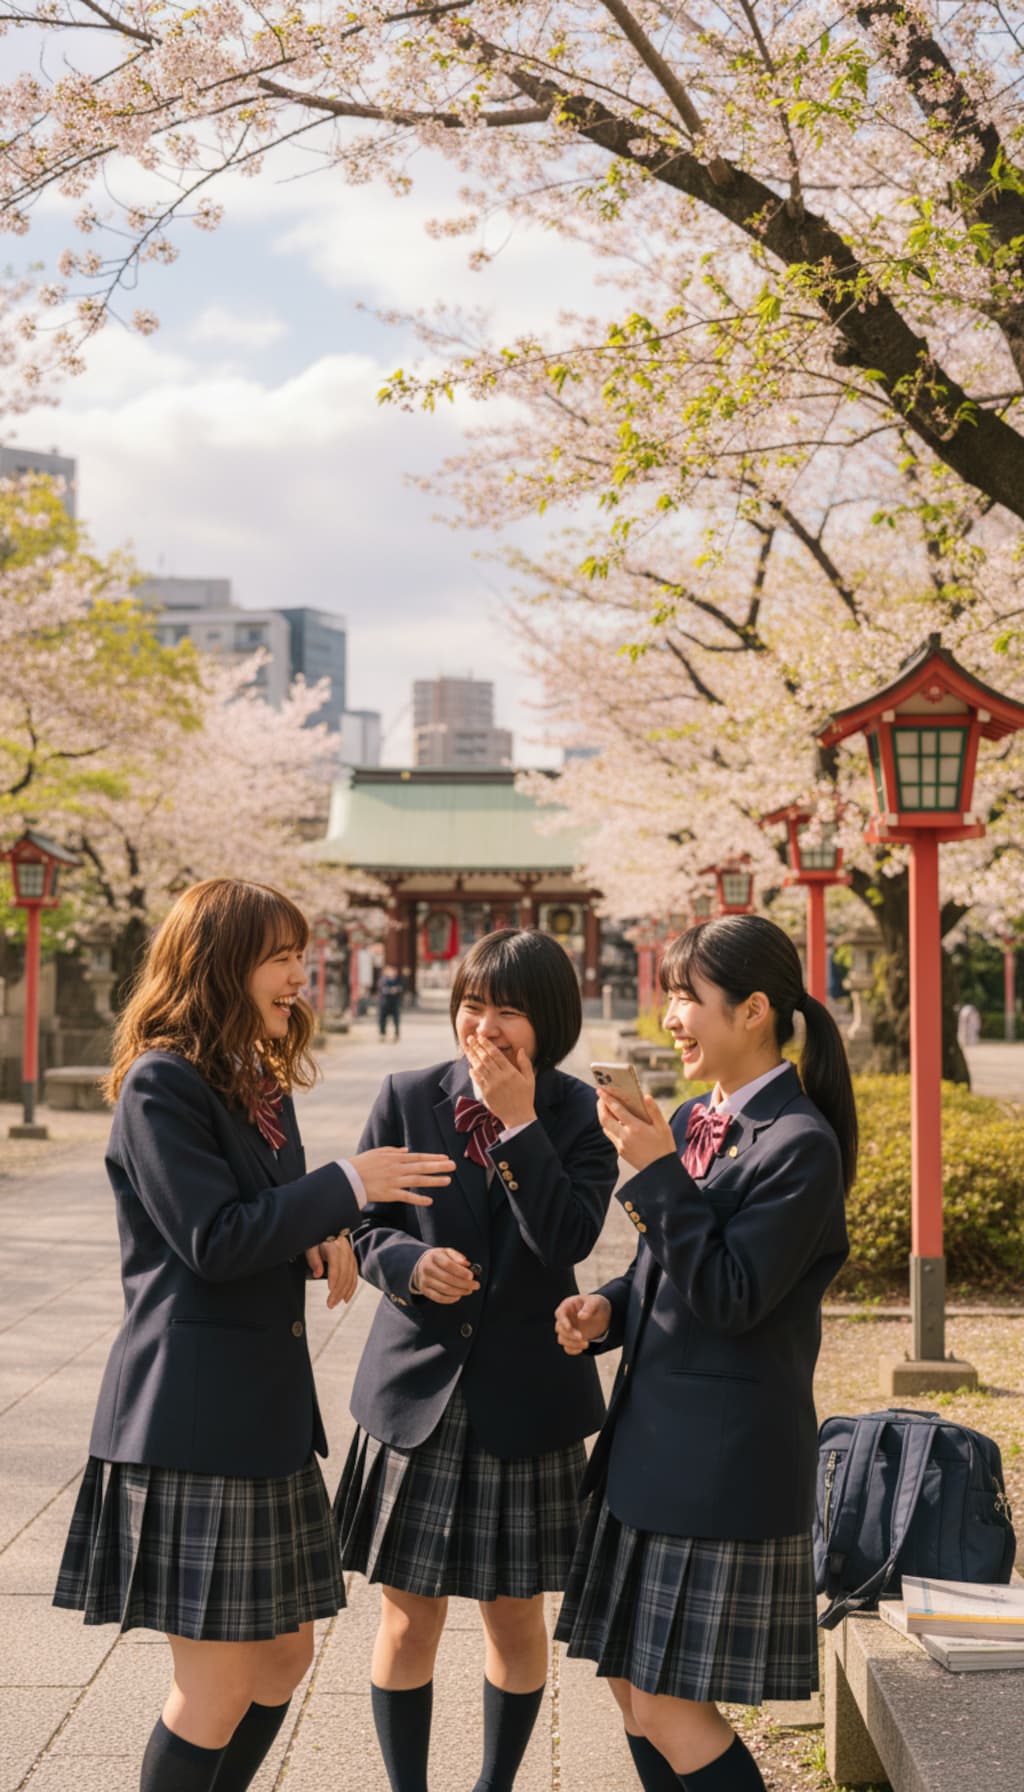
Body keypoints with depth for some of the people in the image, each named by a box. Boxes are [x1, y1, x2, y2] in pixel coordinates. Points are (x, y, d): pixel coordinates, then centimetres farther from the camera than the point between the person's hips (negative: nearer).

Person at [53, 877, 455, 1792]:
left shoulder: (260, 1082, 15)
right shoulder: (161, 1084, -13)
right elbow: (212, 1241, -19)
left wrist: (321, 1237, 1)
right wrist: (347, 1186, -16)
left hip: (269, 1407, 9)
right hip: (194, 1417, -9)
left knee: (285, 1654, 15)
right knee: (220, 1683, -3)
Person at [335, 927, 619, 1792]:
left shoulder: (580, 1115, -4)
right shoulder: (407, 1098, -2)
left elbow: (569, 1240, -17)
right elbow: (365, 1226, 2)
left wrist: (519, 1125, -20)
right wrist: (411, 1263, -19)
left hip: (524, 1399, 0)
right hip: (418, 1393, 0)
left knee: (517, 1618, 13)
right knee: (410, 1618, 9)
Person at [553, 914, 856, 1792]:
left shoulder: (800, 1146, -16)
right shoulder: (691, 1123, 9)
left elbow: (731, 1299, -21)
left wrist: (656, 1173, -22)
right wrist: (607, 1308, -1)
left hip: (726, 1455, -9)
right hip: (652, 1438, 9)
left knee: (672, 1708, -3)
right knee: (634, 1686, 16)